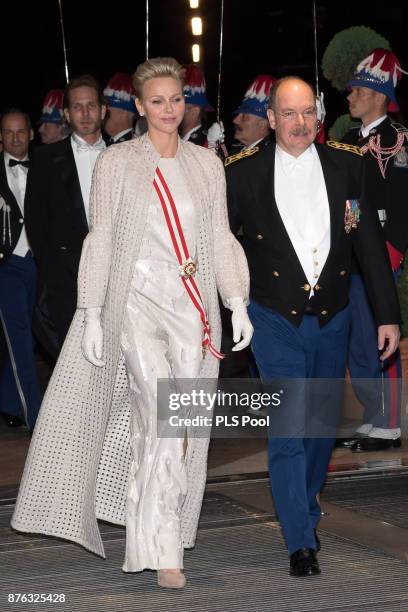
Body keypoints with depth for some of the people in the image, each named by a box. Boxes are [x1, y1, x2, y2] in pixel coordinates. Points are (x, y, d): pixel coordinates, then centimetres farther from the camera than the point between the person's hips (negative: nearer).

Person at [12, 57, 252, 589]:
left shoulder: (206, 163, 11)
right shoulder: (116, 162, 2)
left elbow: (220, 239, 11)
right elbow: (101, 240, 2)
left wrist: (237, 303, 1)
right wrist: (92, 315, -3)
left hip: (194, 306, 4)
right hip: (138, 301, -4)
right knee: (164, 418, -16)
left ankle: (157, 532, 20)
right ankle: (162, 550, -11)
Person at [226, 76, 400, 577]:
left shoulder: (347, 166, 0)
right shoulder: (244, 175, -5)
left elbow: (370, 244, 2)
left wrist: (387, 314, 0)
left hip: (332, 318, 3)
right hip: (276, 320, -3)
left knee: (322, 422, 17)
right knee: (289, 426, -9)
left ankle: (306, 500, 42)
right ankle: (301, 541, -2)